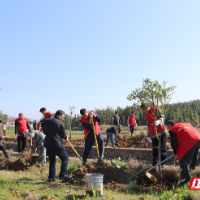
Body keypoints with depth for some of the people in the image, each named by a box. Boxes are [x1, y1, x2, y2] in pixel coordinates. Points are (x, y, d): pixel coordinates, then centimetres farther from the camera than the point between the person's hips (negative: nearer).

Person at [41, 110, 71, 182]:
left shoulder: (48, 121, 10)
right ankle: (62, 175, -3)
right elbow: (63, 135, -3)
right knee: (65, 158, 5)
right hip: (57, 144, -7)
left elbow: (42, 125, 31)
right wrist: (66, 137, 17)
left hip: (48, 143, 7)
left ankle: (51, 177, 14)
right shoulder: (61, 124, -8)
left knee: (52, 160, 15)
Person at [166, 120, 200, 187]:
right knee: (195, 154, 34)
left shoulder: (172, 130, 6)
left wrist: (175, 152, 18)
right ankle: (193, 166, 58)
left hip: (190, 142, -8)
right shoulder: (185, 124, 27)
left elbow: (173, 143, 2)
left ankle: (187, 178, -7)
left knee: (183, 160, -3)